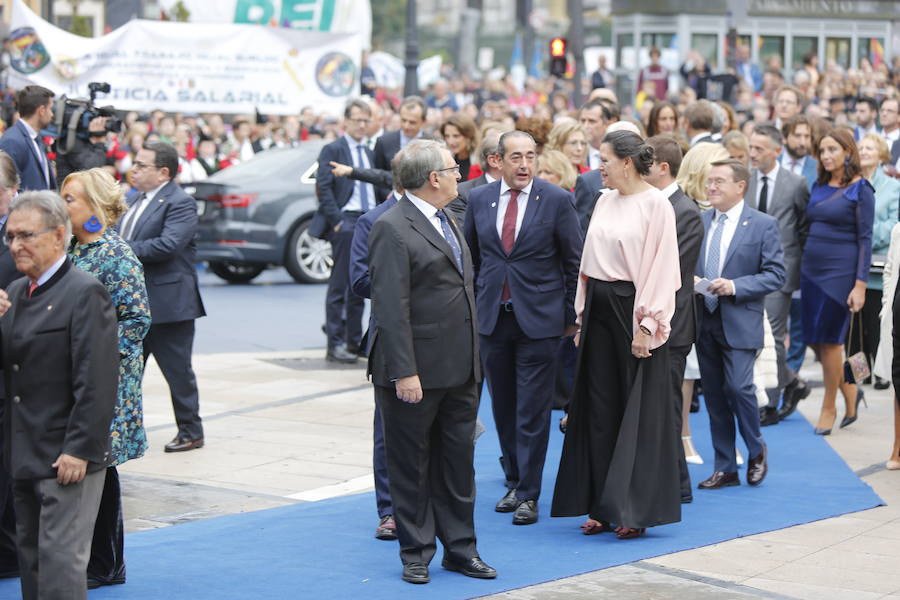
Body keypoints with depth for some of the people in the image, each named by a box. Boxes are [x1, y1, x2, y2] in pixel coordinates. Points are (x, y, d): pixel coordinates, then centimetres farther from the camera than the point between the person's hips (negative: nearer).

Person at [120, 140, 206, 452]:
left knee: (178, 371, 2)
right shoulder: (132, 199, 14)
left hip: (168, 303, -8)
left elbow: (168, 245, -25)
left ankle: (191, 432, 13)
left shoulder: (180, 203, -13)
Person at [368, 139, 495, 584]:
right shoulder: (392, 229, -14)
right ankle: (416, 554, 14)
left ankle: (459, 548, 21)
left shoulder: (446, 221, 15)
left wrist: (473, 360, 16)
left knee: (458, 463, 12)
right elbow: (390, 309, -19)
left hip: (458, 370, 8)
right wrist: (404, 372, -22)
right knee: (411, 465, 4)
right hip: (417, 371, -8)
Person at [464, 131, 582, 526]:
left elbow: (575, 261, 0)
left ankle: (528, 494, 4)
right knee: (503, 407, 11)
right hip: (492, 317, 4)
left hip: (539, 319, -3)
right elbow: (470, 256, 16)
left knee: (533, 411, -3)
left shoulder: (557, 200, -4)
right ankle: (514, 482, 25)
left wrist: (571, 314, 0)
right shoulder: (479, 200, 5)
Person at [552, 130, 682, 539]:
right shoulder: (604, 202, 12)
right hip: (599, 308, 7)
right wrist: (583, 316, 12)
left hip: (632, 310, -7)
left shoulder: (655, 204, -9)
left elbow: (660, 266, -13)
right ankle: (604, 507, 15)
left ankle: (636, 509, 4)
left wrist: (645, 325, -17)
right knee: (600, 410, 8)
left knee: (639, 411, -1)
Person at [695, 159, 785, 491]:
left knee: (738, 387, -14)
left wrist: (735, 286, -18)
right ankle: (725, 468, 16)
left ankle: (756, 451, 12)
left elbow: (775, 275, -7)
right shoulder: (699, 221, 9)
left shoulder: (763, 225, -4)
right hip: (704, 322, 5)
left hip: (739, 323, -5)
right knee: (714, 394, 8)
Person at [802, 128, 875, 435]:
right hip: (811, 270, 6)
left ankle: (829, 407, 14)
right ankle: (849, 391, 27)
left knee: (829, 340, -1)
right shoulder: (819, 187, 10)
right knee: (814, 339, 7)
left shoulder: (860, 189, -7)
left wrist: (860, 285, -15)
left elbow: (865, 239, -9)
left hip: (840, 272, -6)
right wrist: (801, 268, 9)